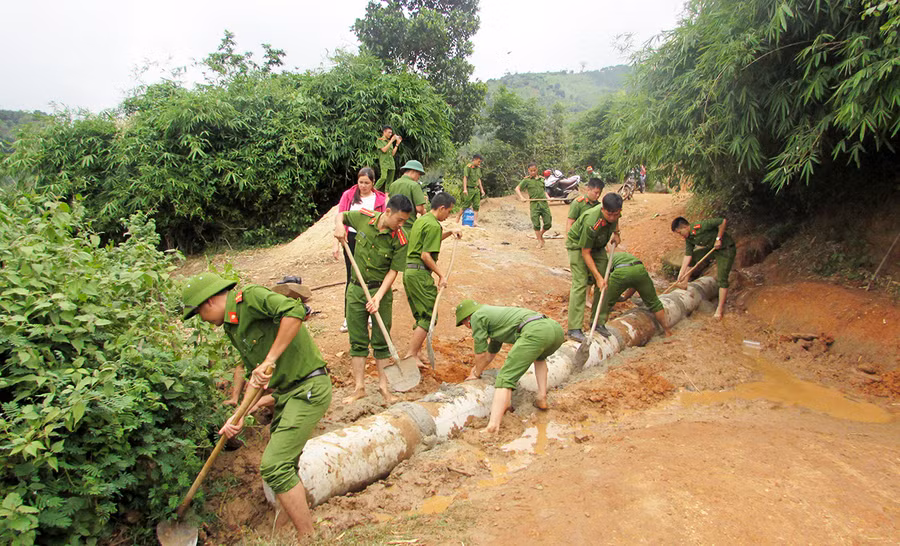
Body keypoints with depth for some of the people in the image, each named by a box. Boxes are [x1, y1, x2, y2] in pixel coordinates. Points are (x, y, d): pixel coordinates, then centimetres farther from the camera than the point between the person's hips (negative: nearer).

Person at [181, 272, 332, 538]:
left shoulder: (249, 297, -11)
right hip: (286, 393, 10)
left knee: (274, 465, -13)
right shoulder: (233, 326, 18)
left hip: (308, 389, -10)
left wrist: (270, 360, -25)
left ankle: (308, 537, 0)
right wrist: (240, 416, 8)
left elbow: (295, 311, -29)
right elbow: (255, 376, 20)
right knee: (280, 462, 17)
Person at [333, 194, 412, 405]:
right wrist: (339, 226, -11)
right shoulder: (364, 217, -8)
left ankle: (384, 385, 18)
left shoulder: (400, 240, -14)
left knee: (381, 341, 5)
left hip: (381, 290, -2)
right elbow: (342, 215, 12)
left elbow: (393, 271, -13)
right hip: (356, 288, 2)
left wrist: (378, 297, -22)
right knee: (358, 341, 7)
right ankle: (359, 387, 16)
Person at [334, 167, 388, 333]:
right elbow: (340, 218, -3)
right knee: (352, 279, 4)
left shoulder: (380, 199, -2)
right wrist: (336, 243, -11)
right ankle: (348, 317, 13)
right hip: (351, 239, 0)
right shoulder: (348, 195, 0)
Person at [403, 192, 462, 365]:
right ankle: (410, 355, -5)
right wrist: (441, 275, -12)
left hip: (409, 271, 10)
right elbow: (426, 255, -19)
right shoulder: (433, 225, -13)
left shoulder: (421, 220, 17)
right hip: (420, 274, -10)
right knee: (428, 316, -3)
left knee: (420, 315, 17)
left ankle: (416, 353, 21)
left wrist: (450, 232, 24)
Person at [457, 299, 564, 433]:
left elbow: (481, 353, 17)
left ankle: (492, 427, -19)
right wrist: (477, 367, 67)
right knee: (539, 357, 40)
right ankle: (542, 398, 25)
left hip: (534, 331, -9)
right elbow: (490, 354, 53)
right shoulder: (494, 314, 39)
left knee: (505, 378, -7)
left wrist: (476, 374, 34)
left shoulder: (477, 316, 13)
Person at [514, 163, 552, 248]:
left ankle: (540, 235, 27)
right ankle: (540, 241, 12)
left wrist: (548, 198, 10)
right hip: (534, 204, -3)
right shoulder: (526, 180, 4)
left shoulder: (541, 179, 16)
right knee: (536, 224, -3)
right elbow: (517, 188, 3)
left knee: (548, 224, -1)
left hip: (544, 203, 3)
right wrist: (521, 197, -12)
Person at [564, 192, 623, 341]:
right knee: (580, 283, -18)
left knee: (604, 284, 1)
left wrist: (616, 233, 0)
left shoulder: (614, 212, -18)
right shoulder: (591, 223, -39)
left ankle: (598, 323, 10)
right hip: (578, 245, -7)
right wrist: (597, 277, -28)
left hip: (598, 245, 7)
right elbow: (585, 252, -30)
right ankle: (574, 329, -20)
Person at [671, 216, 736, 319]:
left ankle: (720, 308, -7)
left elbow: (723, 221, -28)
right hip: (711, 248, 8)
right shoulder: (688, 238, -4)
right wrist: (681, 273, -7)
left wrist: (718, 239, -24)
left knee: (722, 278, -13)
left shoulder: (701, 226, -30)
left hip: (726, 249, -8)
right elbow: (688, 256, -2)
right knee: (690, 258, 7)